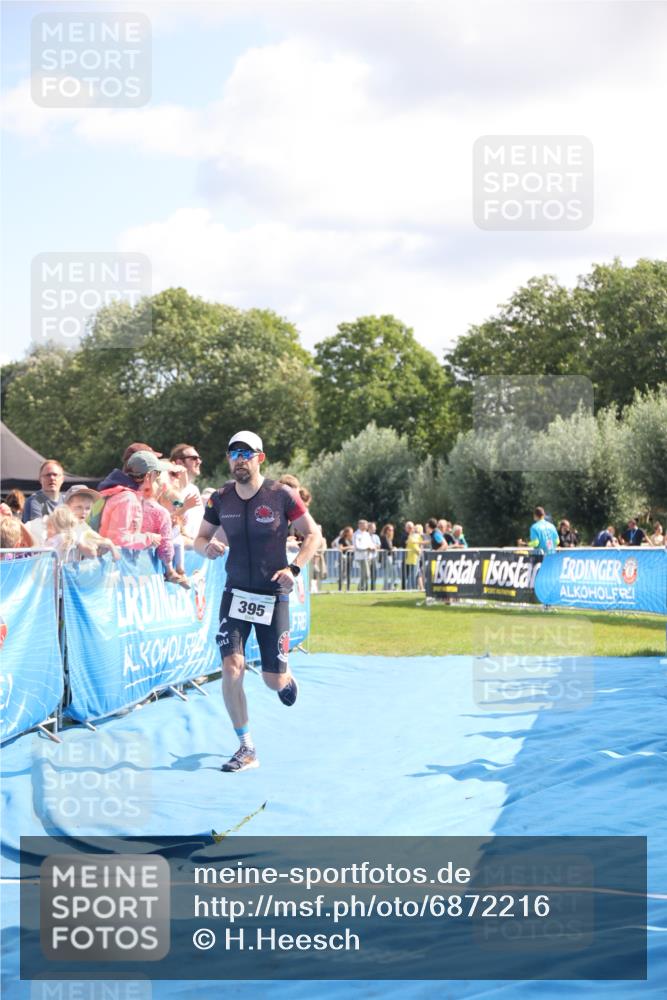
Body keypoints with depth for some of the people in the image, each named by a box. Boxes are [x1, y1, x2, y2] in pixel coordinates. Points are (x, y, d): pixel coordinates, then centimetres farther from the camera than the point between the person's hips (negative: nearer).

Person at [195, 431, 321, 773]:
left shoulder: (281, 495, -9)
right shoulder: (220, 498, 0)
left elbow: (313, 534, -1)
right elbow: (200, 539, 10)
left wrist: (294, 568, -16)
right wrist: (208, 547, -14)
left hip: (273, 596, -2)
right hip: (235, 593, 2)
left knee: (273, 679, 2)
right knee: (231, 668, -14)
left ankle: (287, 677, 43)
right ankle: (246, 749, -1)